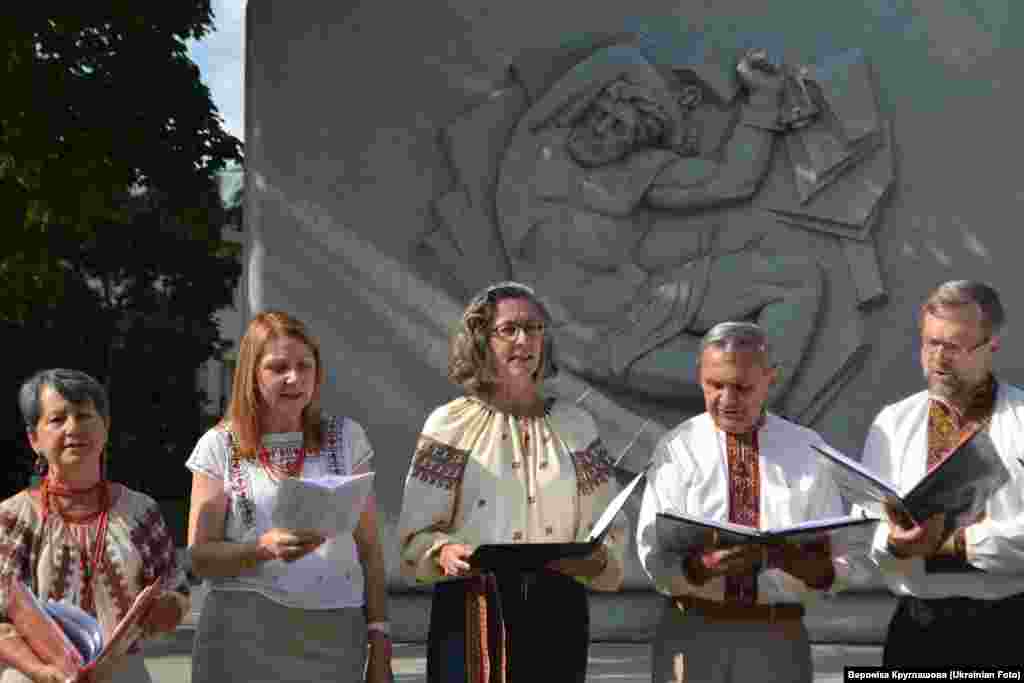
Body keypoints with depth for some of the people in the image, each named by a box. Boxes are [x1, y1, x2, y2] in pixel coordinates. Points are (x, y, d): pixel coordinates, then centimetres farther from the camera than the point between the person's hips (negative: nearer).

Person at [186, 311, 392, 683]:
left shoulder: (346, 438, 6)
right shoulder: (219, 447, 1)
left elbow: (369, 550, 7)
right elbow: (199, 557, -2)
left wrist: (380, 641, 1)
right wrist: (264, 547, -20)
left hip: (334, 634, 2)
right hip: (245, 633, -1)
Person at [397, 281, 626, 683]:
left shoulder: (575, 426, 9)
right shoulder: (450, 425, 1)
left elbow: (608, 528, 7)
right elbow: (417, 534, -2)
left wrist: (596, 557, -14)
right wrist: (445, 553, -23)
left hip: (557, 613, 2)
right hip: (473, 613, -2)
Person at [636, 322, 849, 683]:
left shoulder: (807, 449, 8)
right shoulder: (677, 448, 3)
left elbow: (834, 562, 3)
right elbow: (655, 558, -7)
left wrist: (798, 561, -19)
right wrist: (707, 565, -27)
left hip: (777, 639, 1)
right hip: (691, 634, -1)